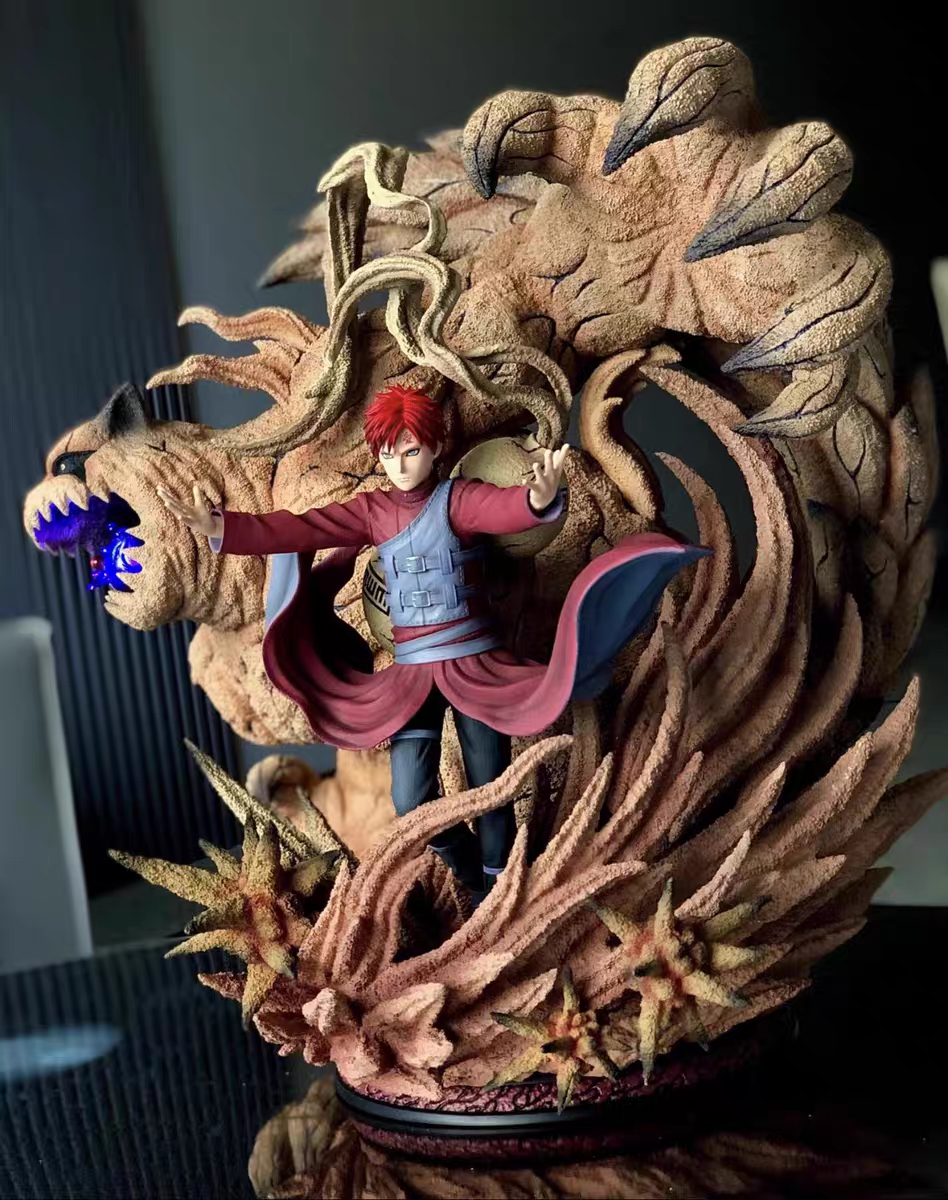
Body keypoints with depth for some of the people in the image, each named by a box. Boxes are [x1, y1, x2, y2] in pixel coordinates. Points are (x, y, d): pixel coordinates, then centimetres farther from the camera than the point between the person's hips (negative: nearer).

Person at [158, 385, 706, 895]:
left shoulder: (459, 498, -10)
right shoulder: (371, 511, 4)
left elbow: (504, 508, -32)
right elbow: (297, 528, -4)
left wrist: (540, 498, -57)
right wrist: (220, 527, -16)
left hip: (476, 665, -3)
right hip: (412, 672, 4)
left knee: (490, 789, 6)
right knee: (412, 803, 1)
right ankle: (472, 872, 29)